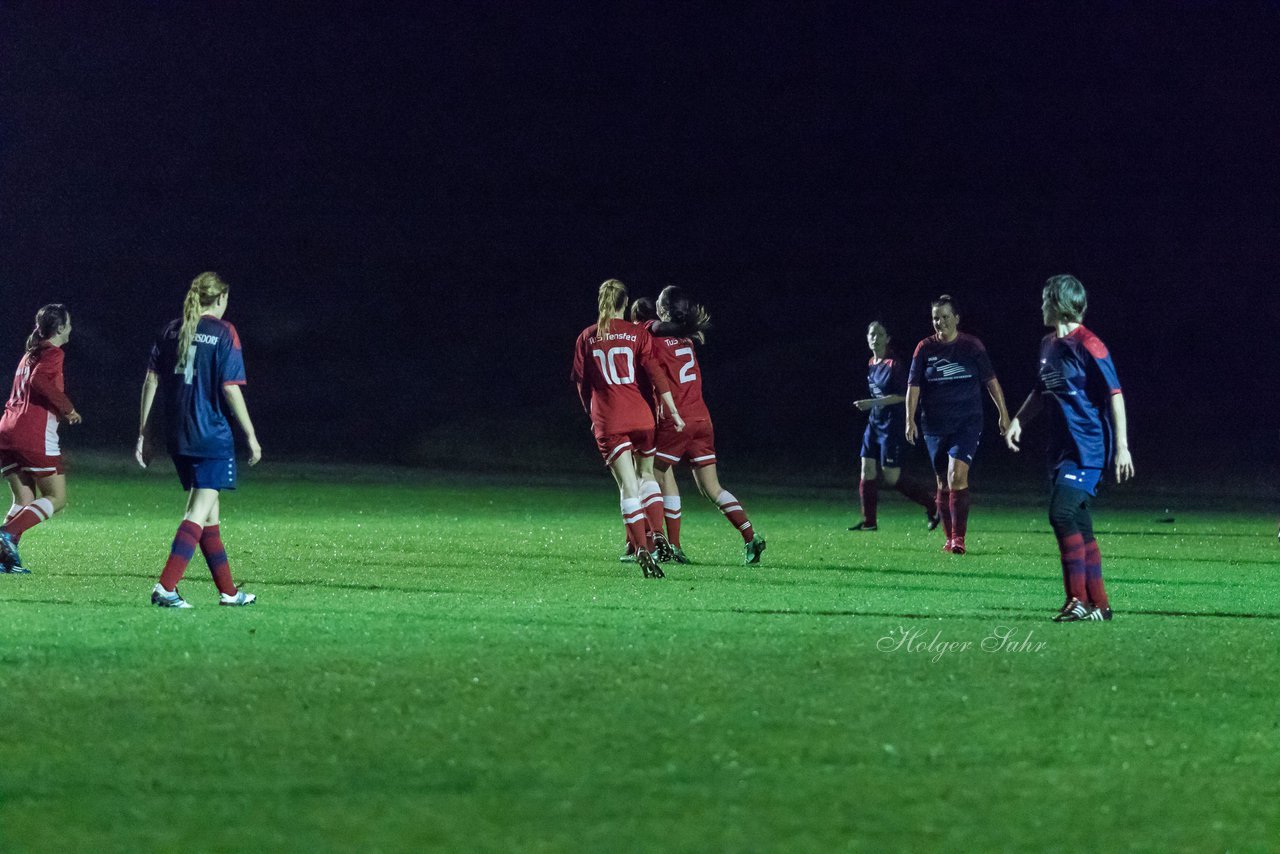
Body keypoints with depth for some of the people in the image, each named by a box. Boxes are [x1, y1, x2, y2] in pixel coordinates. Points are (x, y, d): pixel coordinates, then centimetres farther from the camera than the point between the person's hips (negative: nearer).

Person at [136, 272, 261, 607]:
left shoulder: (171, 331, 8)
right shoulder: (223, 333, -7)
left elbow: (151, 382, 6)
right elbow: (231, 388, -11)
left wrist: (144, 434, 10)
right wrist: (250, 434, -3)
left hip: (178, 437, 6)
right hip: (213, 436, -6)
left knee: (209, 510, 16)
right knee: (200, 511, -7)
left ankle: (228, 591, 23)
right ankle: (165, 587, -21)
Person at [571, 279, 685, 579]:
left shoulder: (586, 338, 7)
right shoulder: (638, 333, 3)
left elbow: (581, 384, 12)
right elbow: (655, 375, -3)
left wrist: (593, 415, 26)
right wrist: (674, 411, 1)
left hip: (607, 423, 0)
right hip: (640, 416, 0)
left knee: (628, 487, -7)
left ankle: (642, 548, -21)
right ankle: (652, 538, 14)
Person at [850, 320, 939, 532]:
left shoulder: (894, 364, -14)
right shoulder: (872, 364, 10)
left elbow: (901, 396, -18)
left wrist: (871, 403, -22)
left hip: (892, 425, -8)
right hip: (875, 423, 8)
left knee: (891, 477, -7)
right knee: (867, 469, 2)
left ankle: (932, 504, 8)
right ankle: (868, 521, 6)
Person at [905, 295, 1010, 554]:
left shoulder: (972, 346, 0)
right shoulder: (925, 348, 2)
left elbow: (991, 380, 7)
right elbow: (913, 386, 2)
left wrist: (1003, 413, 6)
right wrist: (910, 419, -8)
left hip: (967, 423, -2)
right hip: (935, 424, 2)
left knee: (957, 474, -19)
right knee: (943, 482, 7)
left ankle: (958, 538, -20)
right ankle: (950, 538, 19)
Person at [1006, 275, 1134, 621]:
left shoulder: (1088, 346, -13)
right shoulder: (1048, 345, 14)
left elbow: (1114, 395, -14)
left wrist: (1121, 447, -18)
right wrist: (1019, 420, 16)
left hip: (1087, 449, -9)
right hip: (1062, 449, 9)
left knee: (1063, 513, -19)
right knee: (1078, 527, 8)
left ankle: (1078, 599, -17)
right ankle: (1097, 605, 12)